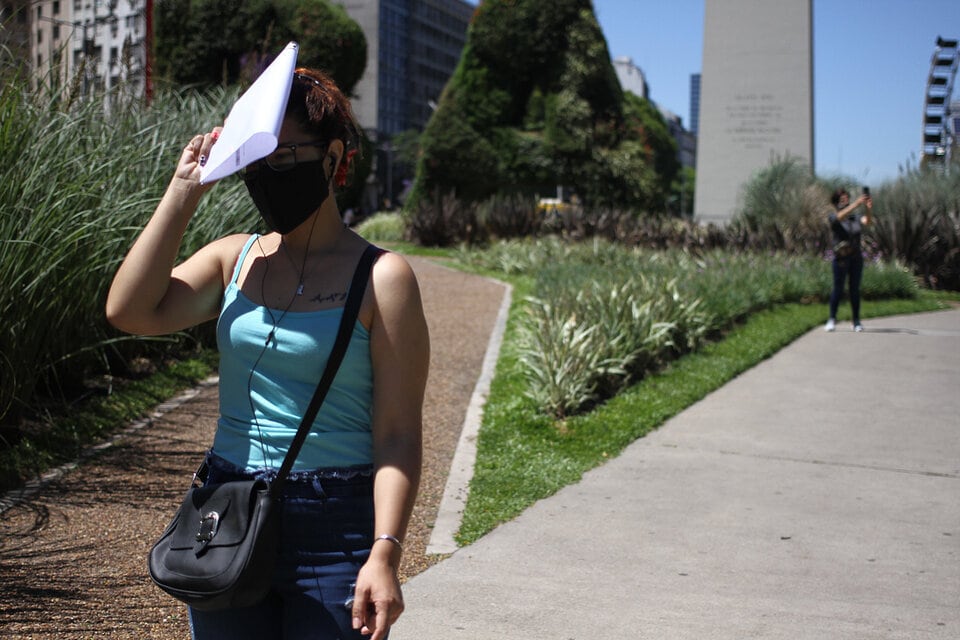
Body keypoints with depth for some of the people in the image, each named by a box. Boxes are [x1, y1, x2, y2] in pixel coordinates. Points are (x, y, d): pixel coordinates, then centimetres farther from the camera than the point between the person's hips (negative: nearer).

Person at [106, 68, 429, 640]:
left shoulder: (381, 277, -7)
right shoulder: (233, 258, 7)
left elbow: (397, 434, -10)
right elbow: (129, 311, -8)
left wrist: (386, 553, -19)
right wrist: (184, 191, -5)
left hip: (334, 528, -4)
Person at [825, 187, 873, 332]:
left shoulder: (855, 217, 13)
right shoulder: (833, 216, 1)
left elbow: (868, 221, -5)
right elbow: (840, 216, -22)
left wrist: (868, 208, -25)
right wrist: (856, 204, -32)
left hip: (856, 257, 4)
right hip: (841, 257, -4)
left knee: (855, 289, 5)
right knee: (838, 288, -1)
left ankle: (856, 321, 9)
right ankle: (832, 319, 9)